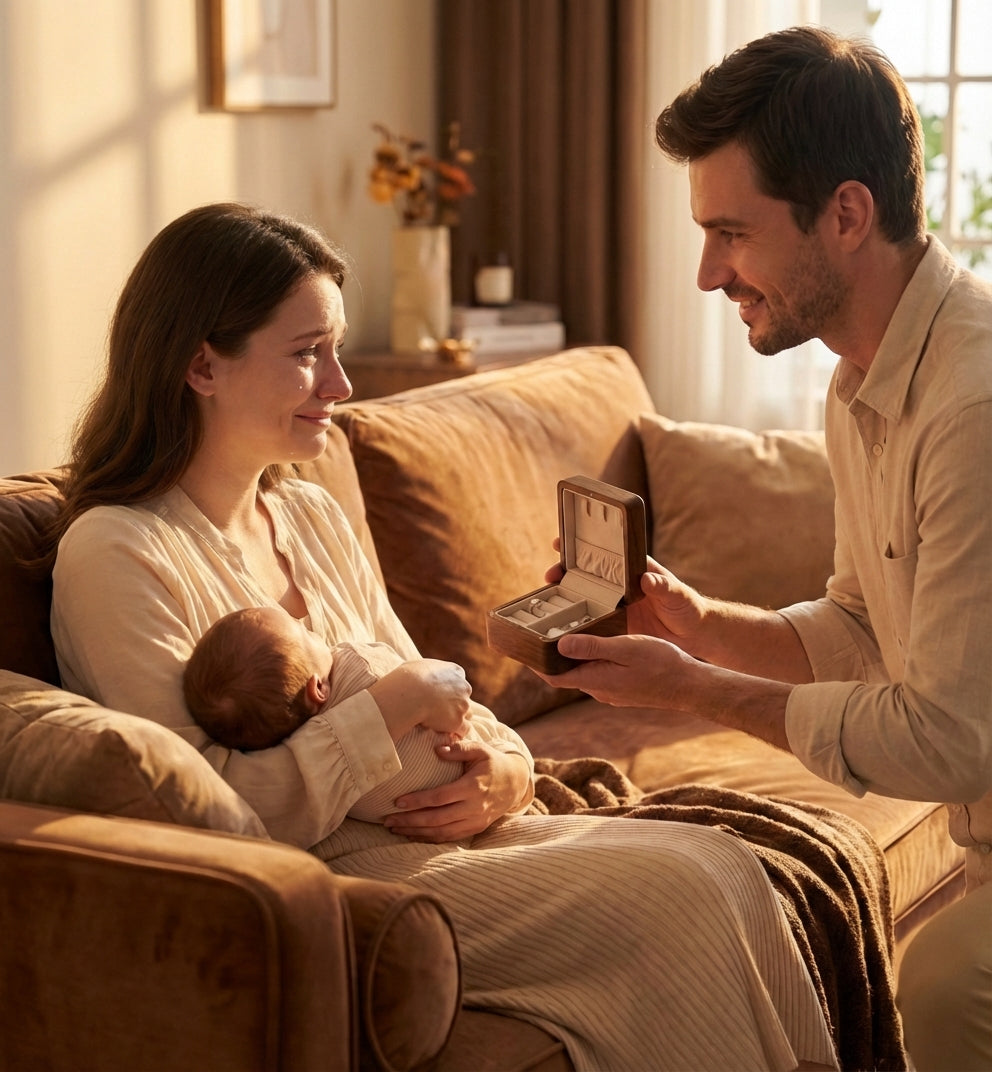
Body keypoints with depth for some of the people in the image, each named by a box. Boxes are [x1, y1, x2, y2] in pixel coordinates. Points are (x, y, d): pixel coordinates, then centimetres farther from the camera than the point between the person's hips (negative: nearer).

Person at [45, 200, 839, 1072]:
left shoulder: (312, 517, 15)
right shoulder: (115, 555, -11)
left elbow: (436, 704, 18)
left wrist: (503, 768, -4)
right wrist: (394, 705, -16)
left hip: (426, 831, 8)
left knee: (722, 861, -10)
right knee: (676, 894, -20)